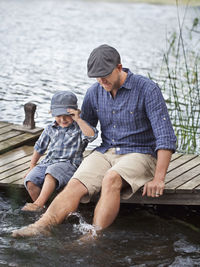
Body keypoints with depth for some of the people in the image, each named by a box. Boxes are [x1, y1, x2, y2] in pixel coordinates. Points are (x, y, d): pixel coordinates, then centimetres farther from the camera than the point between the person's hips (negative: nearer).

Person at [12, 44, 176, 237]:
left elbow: (166, 137, -15)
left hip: (139, 154, -4)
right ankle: (42, 226, -40)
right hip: (105, 152, 5)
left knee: (111, 179, -36)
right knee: (75, 185, -23)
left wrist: (158, 179, -22)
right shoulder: (94, 93, 5)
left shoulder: (147, 89, -12)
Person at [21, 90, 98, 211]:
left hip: (68, 164, -5)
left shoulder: (78, 128, 4)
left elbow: (92, 135, -18)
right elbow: (39, 148, 28)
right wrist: (32, 166, 30)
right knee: (30, 181, -21)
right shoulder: (50, 129, 17)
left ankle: (39, 204, -43)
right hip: (47, 162, 5)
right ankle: (41, 210, -9)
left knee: (51, 173, -38)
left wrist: (78, 119, -16)